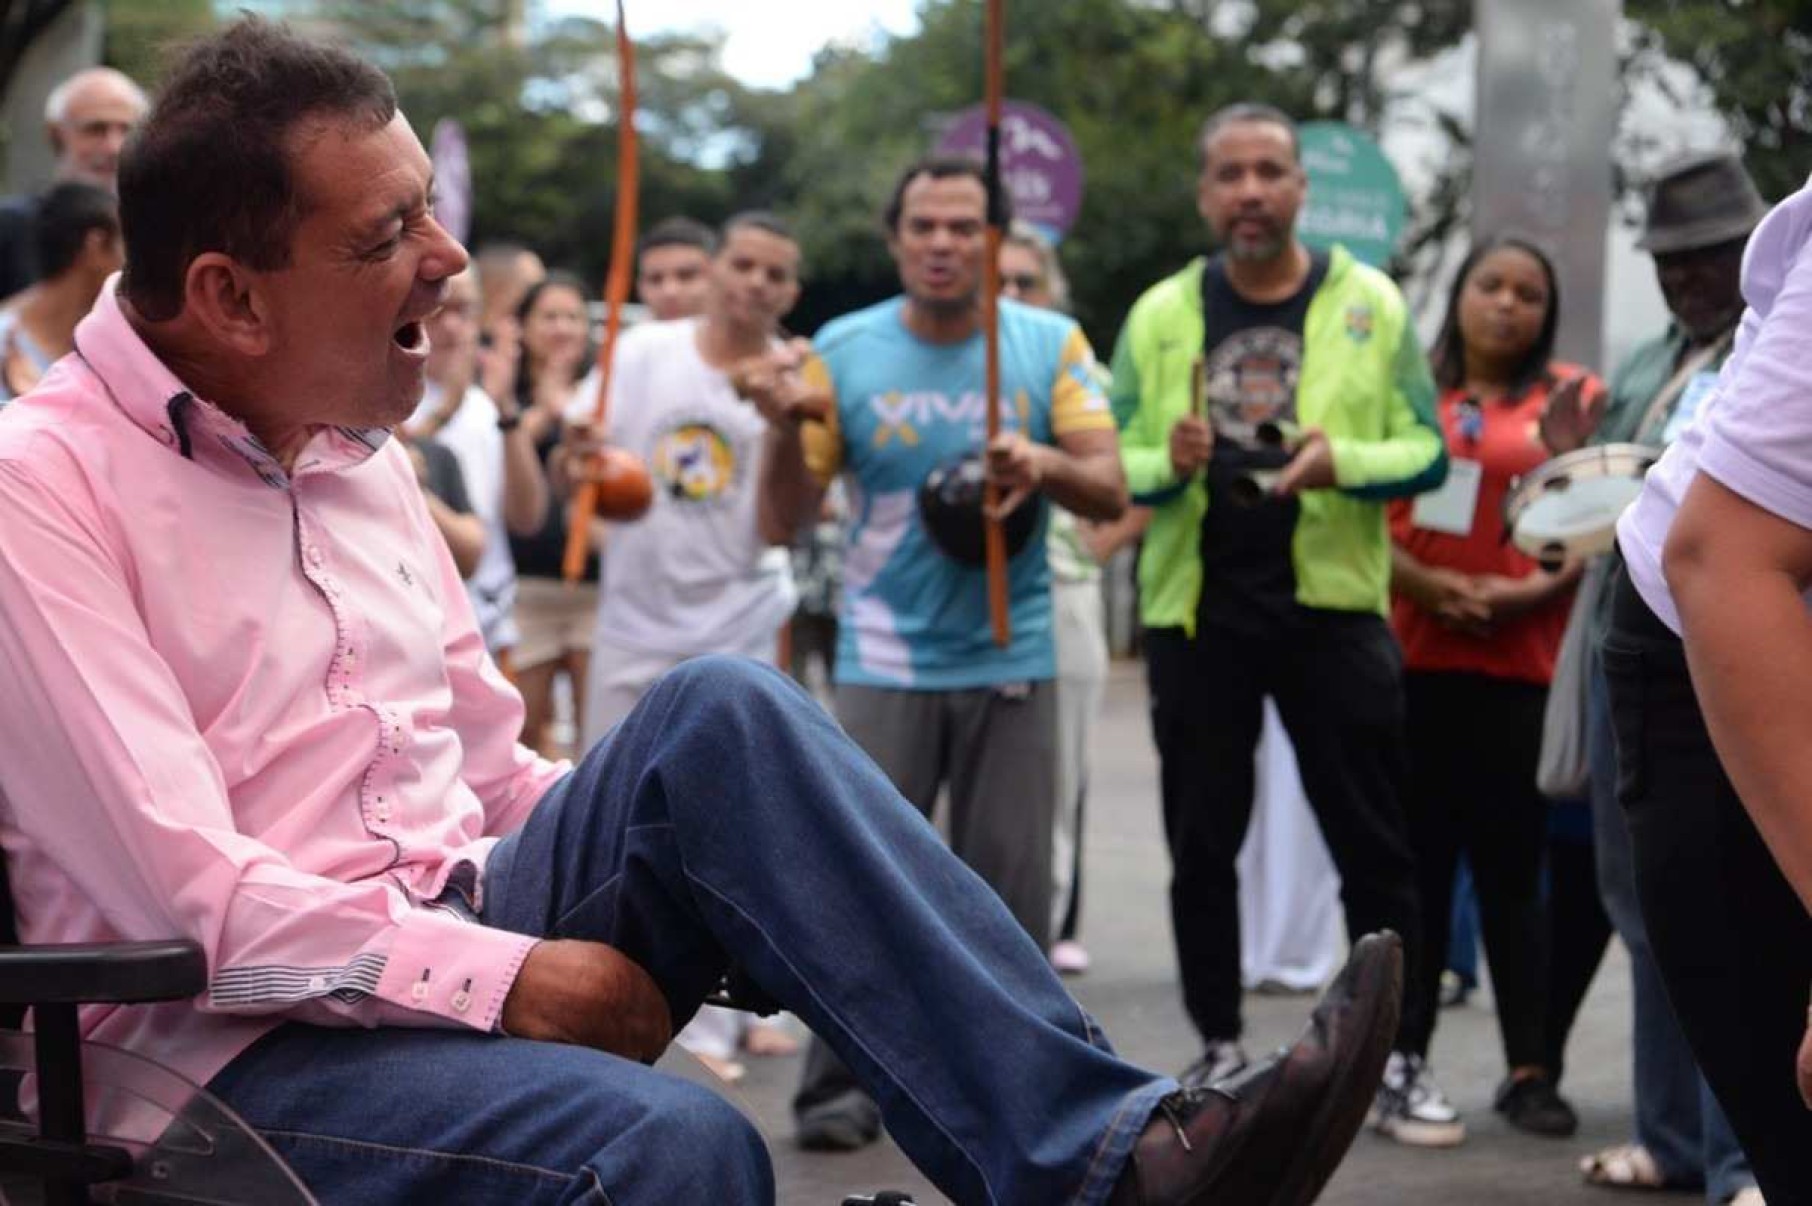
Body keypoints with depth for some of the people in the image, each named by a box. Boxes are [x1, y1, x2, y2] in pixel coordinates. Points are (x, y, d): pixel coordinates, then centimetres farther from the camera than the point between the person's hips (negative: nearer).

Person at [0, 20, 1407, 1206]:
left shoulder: (356, 446, 13)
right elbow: (182, 893, -19)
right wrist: (504, 976, -19)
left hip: (456, 940, 7)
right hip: (239, 1054, -6)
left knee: (722, 717, -19)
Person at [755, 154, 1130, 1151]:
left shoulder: (1051, 345, 2)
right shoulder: (842, 353, 0)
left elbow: (1110, 492, -4)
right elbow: (782, 523, 0)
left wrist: (1045, 463, -25)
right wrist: (785, 429, -20)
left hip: (1011, 661, 1)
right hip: (884, 663, -1)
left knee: (1010, 882, 3)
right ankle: (842, 1084, 6)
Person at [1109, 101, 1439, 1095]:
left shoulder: (1370, 305, 2)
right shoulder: (1161, 314, 6)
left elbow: (1427, 453, 0)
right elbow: (1117, 466, 6)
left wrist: (1345, 462, -20)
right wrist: (1169, 464, -16)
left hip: (1332, 603, -2)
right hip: (1196, 609, 2)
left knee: (1373, 841, 3)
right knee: (1201, 843, 9)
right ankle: (1219, 1043, 22)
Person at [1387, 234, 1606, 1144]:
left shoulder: (1571, 395, 7)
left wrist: (1536, 591, -12)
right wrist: (1433, 586, -11)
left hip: (1519, 666, 0)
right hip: (1410, 659, 1)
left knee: (1511, 871, 1)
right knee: (1418, 867, 1)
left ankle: (1529, 1070, 8)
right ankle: (1404, 1061, 6)